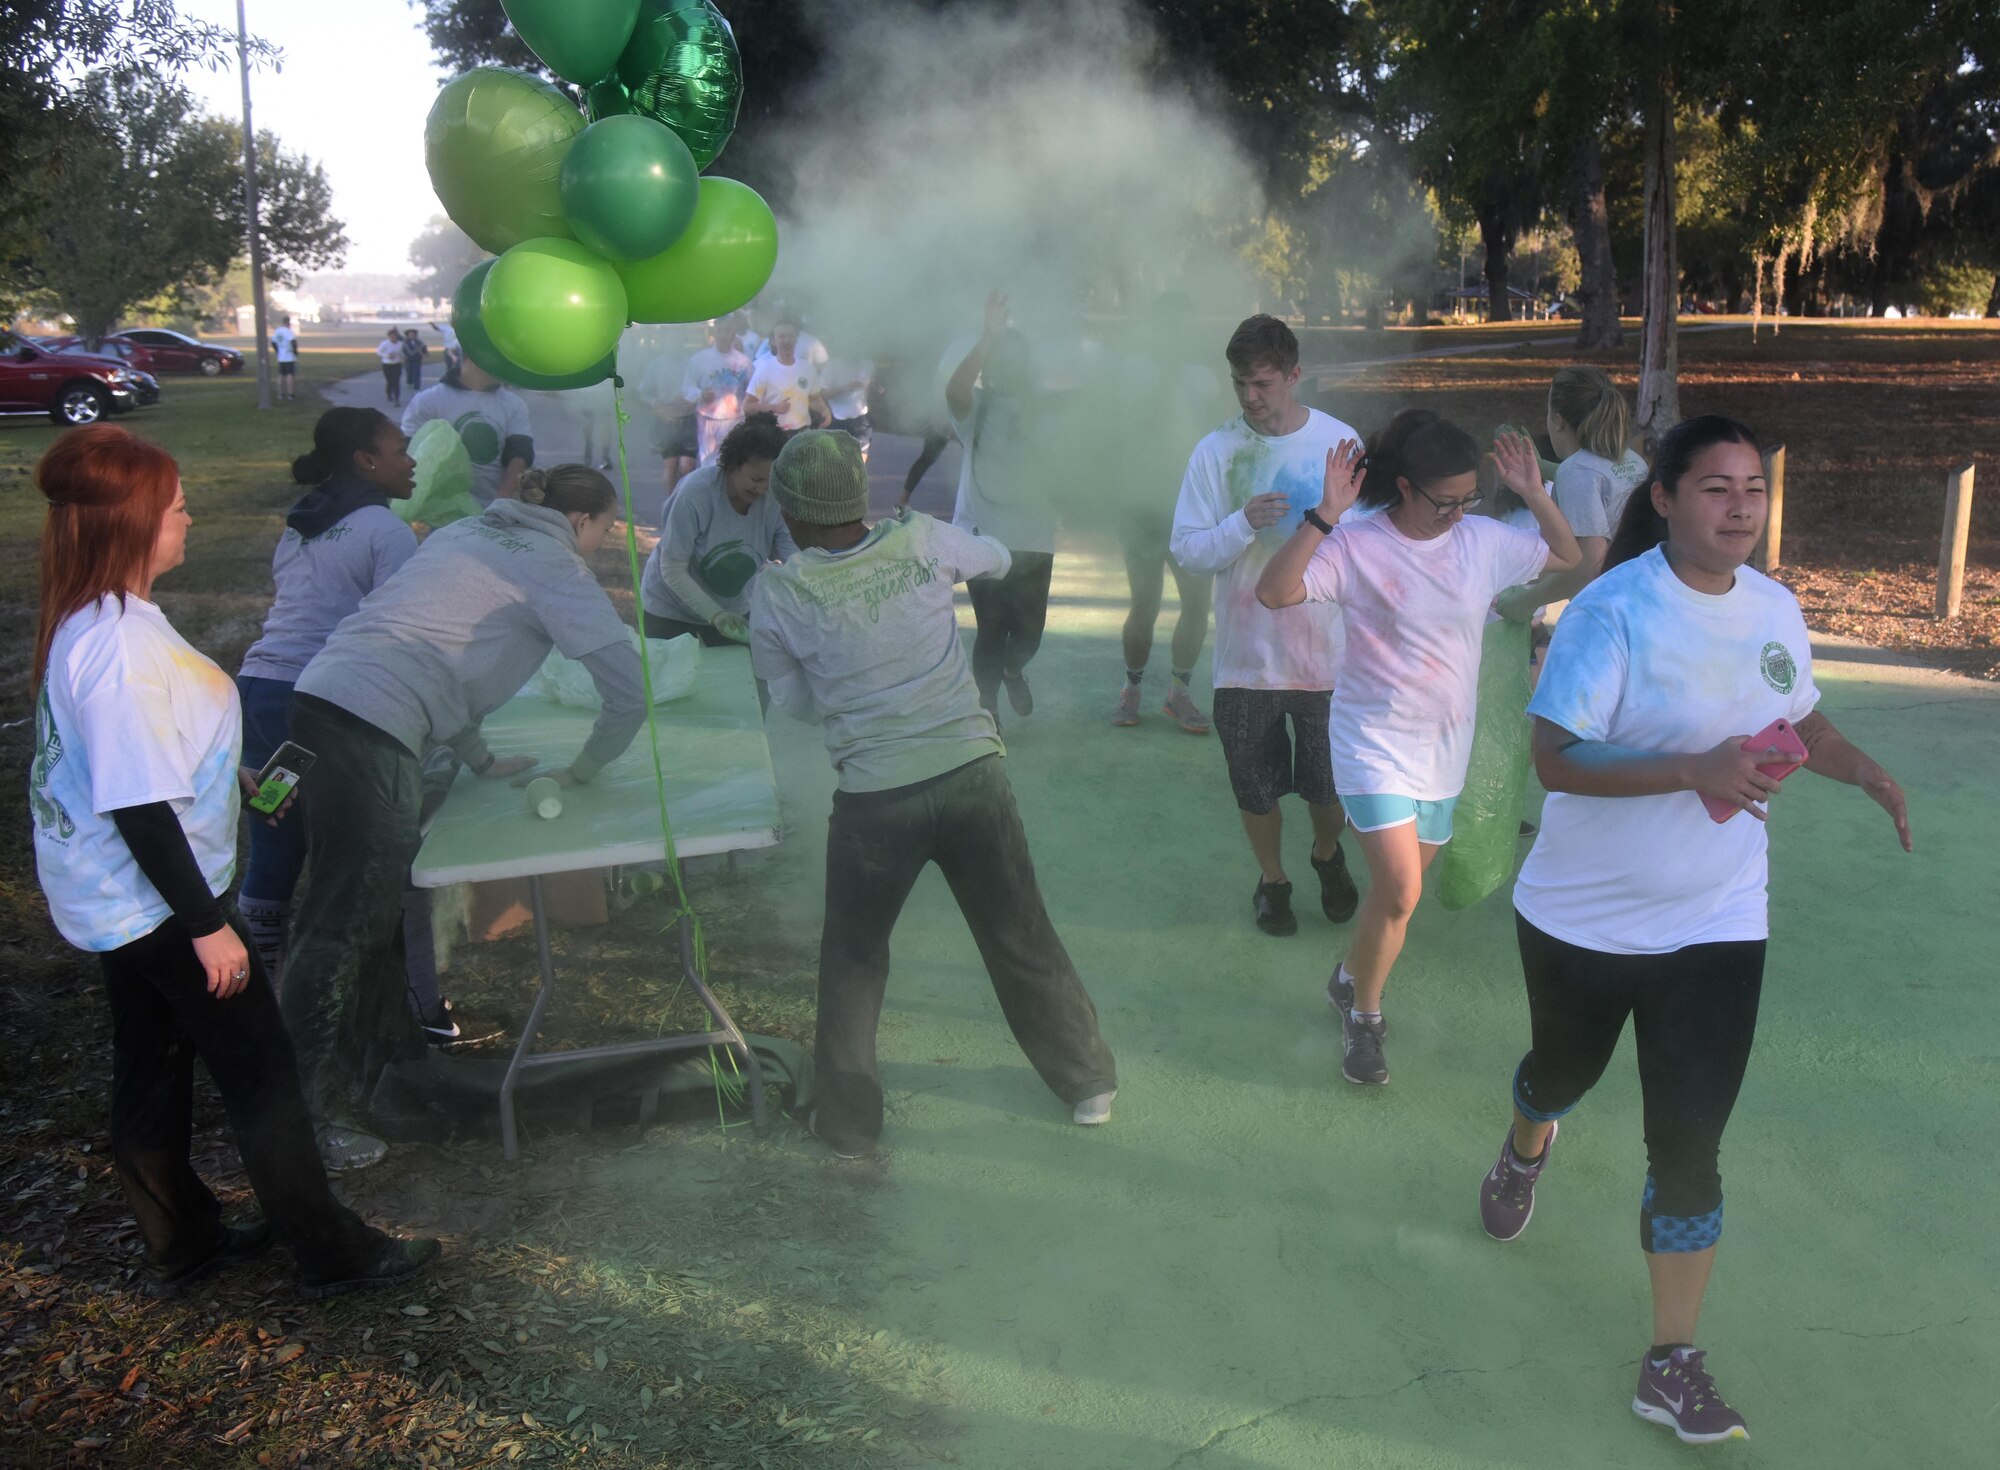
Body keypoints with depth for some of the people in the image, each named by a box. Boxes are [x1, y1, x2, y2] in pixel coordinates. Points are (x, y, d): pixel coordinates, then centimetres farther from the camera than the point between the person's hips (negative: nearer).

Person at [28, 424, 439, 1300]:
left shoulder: (88, 623, 3)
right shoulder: (120, 648, -28)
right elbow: (140, 809, -27)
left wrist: (229, 771, 23)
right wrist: (207, 924, -21)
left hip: (119, 904, 10)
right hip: (157, 903, -10)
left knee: (154, 1071, 20)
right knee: (261, 1073, 3)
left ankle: (181, 1244, 35)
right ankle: (330, 1253, 16)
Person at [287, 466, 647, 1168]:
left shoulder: (465, 532, 23)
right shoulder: (555, 565, -1)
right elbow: (629, 692, -6)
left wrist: (480, 759, 28)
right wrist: (583, 769, 10)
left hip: (320, 696, 9)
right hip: (369, 733, -9)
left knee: (382, 894, 21)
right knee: (345, 924, -4)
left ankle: (393, 1046, 35)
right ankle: (311, 1110, 2)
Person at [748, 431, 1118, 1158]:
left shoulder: (777, 594, -5)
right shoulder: (921, 539, -1)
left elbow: (797, 702, 6)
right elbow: (996, 558, 20)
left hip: (875, 797, -2)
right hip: (972, 771, 2)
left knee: (853, 955, 19)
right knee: (1021, 936, 18)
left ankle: (848, 1119, 27)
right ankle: (1088, 1082, 32)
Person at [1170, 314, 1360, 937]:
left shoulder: (1340, 440, -3)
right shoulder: (1215, 452, -6)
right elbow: (1186, 552, -10)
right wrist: (1244, 522, -24)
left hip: (1326, 652, 0)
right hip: (1246, 655, 0)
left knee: (1329, 785, 13)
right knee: (1256, 787, 13)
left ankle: (1328, 857, 45)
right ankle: (1271, 879, 39)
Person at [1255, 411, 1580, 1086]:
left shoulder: (1484, 540, 0)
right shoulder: (1357, 546, -15)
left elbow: (1567, 556, 13)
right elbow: (1274, 592, -26)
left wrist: (1534, 495, -3)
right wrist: (1325, 514, -32)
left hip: (1445, 744, 6)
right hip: (1375, 740, -5)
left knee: (1402, 887, 15)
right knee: (1400, 891, -16)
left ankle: (1351, 977, 41)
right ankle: (1364, 1015, 7)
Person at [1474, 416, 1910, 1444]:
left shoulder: (1774, 609, -2)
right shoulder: (1614, 611, -19)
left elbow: (1797, 720, 17)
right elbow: (1555, 759, -25)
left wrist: (1864, 771, -4)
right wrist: (1695, 770, -37)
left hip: (1716, 926, 3)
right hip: (1582, 920, -2)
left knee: (1689, 1141, -1)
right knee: (1564, 1072, 23)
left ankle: (1672, 1365, 10)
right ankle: (1524, 1152, 60)